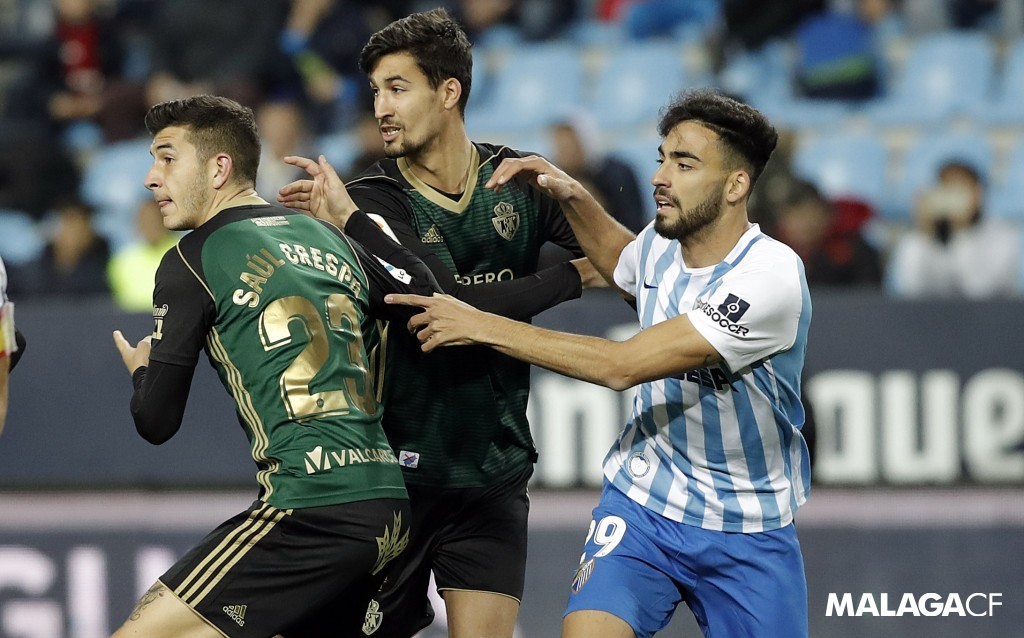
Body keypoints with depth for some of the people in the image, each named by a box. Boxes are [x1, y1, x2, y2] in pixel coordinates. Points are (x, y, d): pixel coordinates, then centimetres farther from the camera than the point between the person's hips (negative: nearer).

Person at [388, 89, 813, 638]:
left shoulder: (771, 278, -24)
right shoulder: (661, 244, -3)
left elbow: (621, 366, -27)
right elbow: (621, 262, 28)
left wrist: (482, 326, -23)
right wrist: (572, 197, 7)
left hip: (748, 534, -4)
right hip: (643, 504, 4)